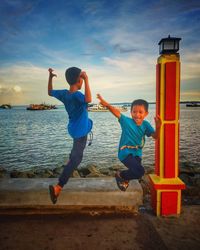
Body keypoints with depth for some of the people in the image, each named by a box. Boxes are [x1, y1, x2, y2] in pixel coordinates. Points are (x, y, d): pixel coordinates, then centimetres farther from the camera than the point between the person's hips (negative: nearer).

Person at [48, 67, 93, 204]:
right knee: (76, 159, -6)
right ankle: (58, 187, -13)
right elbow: (88, 99, -49)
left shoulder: (64, 93, -4)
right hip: (80, 131, -9)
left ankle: (71, 158, 57)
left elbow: (50, 92, 14)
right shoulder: (77, 95, -27)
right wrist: (86, 80, -45)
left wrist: (50, 77, 15)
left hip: (74, 128, 9)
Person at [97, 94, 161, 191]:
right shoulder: (127, 121, -14)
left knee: (136, 173, 8)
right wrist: (107, 105, -44)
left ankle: (124, 179, 41)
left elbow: (155, 136, -10)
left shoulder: (145, 124, -3)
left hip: (137, 154, 6)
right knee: (140, 171, -22)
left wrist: (158, 127, -31)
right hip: (125, 152, -6)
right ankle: (120, 175, 5)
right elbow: (117, 112, -27)